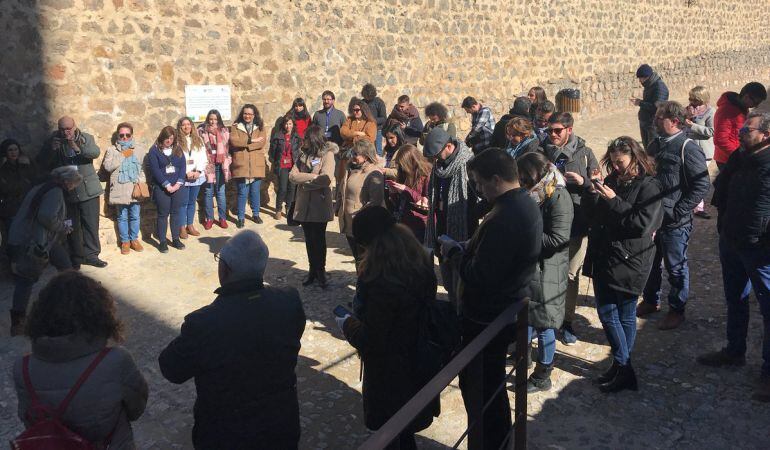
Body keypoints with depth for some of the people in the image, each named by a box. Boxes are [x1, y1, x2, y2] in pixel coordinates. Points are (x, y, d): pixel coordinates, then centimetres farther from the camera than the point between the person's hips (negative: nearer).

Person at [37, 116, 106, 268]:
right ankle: (76, 258, 16)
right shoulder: (53, 141, 4)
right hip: (66, 192, 1)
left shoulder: (86, 138, 1)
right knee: (72, 227, 5)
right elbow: (41, 164, 2)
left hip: (88, 190, -1)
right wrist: (51, 150, -15)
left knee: (91, 224, 3)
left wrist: (78, 148, -31)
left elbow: (95, 153, -16)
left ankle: (91, 255, 14)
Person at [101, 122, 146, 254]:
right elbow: (107, 166, -9)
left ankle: (134, 239, 23)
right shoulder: (111, 150, 4)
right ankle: (125, 241, 18)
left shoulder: (139, 150, 8)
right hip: (120, 190, -1)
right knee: (122, 217, 6)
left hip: (135, 190, 1)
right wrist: (123, 156, -10)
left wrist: (141, 181, -8)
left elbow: (144, 168, 5)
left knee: (135, 216, 8)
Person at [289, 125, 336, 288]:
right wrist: (312, 177, -15)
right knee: (309, 239, 11)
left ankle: (320, 270, 20)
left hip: (320, 205, -5)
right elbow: (292, 176, -2)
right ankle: (313, 270, 23)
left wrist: (304, 181, -9)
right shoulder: (303, 155, 9)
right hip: (304, 204, 5)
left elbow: (326, 179, -19)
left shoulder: (327, 154, -7)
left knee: (319, 238, 5)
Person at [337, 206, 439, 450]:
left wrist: (347, 324, -6)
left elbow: (371, 341, -25)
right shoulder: (421, 265, -8)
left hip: (389, 373, -7)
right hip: (418, 364, 7)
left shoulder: (382, 283, -33)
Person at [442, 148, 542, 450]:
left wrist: (454, 252, -13)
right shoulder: (527, 205, 5)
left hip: (488, 319, -10)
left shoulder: (503, 218, -29)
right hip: (512, 308, 11)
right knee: (492, 384, 25)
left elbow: (478, 277, -28)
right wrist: (468, 248, 4)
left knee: (478, 390, 6)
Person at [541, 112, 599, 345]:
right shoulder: (543, 153, 3)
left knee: (571, 275, 9)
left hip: (576, 223, -1)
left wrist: (583, 182, -17)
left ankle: (568, 322, 23)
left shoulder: (584, 153, -1)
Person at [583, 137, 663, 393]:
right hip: (604, 257, 7)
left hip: (629, 261, -7)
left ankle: (623, 367, 17)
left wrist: (614, 200, -21)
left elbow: (642, 224, -20)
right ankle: (622, 365, 22)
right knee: (605, 311, 10)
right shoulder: (612, 180, 9)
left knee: (625, 315, 4)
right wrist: (592, 191, -7)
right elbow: (590, 213, 11)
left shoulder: (648, 187, -10)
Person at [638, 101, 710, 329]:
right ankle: (651, 300, 39)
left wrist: (678, 212, -18)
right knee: (650, 263, 20)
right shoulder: (656, 145, 7)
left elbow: (702, 185, -18)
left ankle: (677, 309, 25)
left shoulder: (688, 149, -16)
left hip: (675, 224, -7)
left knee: (676, 268, 8)